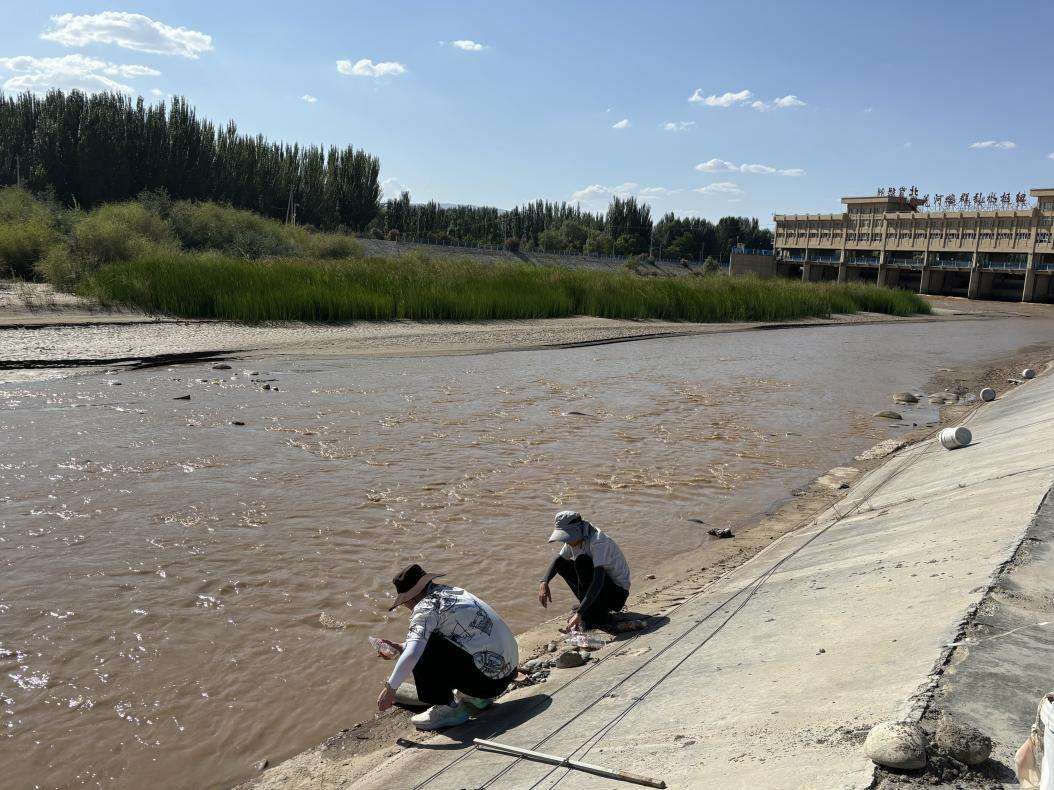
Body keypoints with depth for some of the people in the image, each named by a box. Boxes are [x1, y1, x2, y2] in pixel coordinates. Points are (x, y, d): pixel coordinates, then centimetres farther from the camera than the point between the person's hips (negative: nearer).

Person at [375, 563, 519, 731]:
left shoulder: (427, 606, -14)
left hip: (490, 677, -9)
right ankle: (476, 697, 22)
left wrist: (389, 688, -14)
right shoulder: (450, 591, 13)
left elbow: (412, 654, -25)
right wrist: (401, 648, 23)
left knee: (423, 651, -8)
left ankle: (448, 709, 0)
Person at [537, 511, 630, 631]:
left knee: (582, 562, -28)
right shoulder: (575, 539, -4)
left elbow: (598, 582, -38)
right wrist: (544, 582, -8)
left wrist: (579, 613, -43)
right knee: (561, 564, 1)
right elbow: (558, 559, 10)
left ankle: (598, 615, -17)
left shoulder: (598, 542, -29)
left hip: (618, 593, -8)